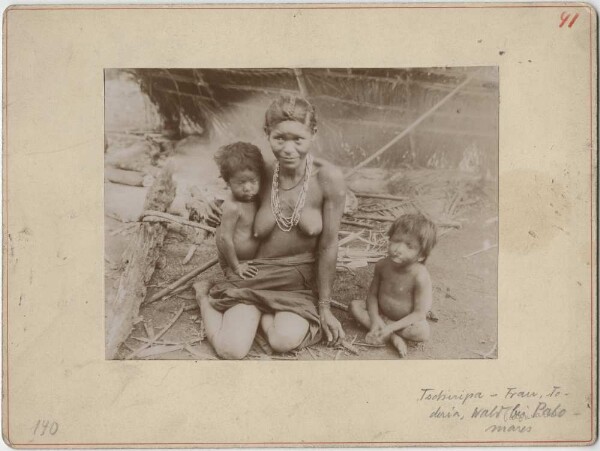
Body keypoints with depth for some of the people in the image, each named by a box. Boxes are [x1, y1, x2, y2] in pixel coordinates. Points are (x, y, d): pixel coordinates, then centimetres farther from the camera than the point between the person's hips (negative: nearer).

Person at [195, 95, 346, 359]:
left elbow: (328, 246, -9)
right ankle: (206, 297, 15)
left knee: (286, 340, -28)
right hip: (255, 275, 1)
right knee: (231, 350, -16)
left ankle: (261, 312, 5)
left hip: (301, 280, -1)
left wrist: (324, 306, -3)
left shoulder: (328, 179, -15)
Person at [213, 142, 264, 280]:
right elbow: (225, 238, -25)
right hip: (233, 260, -7)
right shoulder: (233, 207, -26)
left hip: (253, 259, 7)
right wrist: (236, 266, -18)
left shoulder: (254, 199, -3)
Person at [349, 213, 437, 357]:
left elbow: (419, 313, -24)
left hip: (406, 321, -5)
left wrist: (391, 327, -31)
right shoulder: (382, 265, -14)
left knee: (422, 332, -33)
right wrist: (375, 319, -21)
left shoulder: (420, 276, -28)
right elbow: (372, 294, -5)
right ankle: (393, 337, -21)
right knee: (355, 305, -15)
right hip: (381, 313, 5)